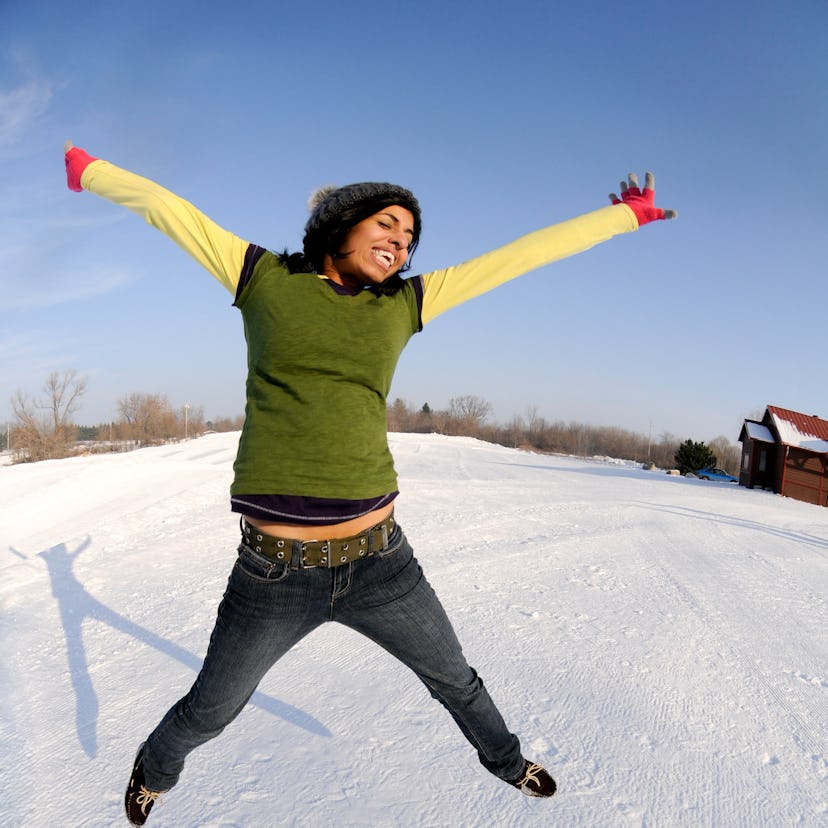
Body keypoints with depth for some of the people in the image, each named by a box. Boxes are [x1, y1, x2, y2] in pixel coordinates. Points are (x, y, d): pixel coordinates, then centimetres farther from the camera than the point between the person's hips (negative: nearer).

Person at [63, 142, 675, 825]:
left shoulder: (406, 302, 5)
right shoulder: (263, 277, -1)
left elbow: (524, 253, 8)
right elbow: (161, 204, 8)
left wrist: (626, 215, 16)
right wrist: (88, 168, 24)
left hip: (380, 562, 3)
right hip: (275, 571, -2)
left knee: (456, 680, 25)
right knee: (210, 712, 21)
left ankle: (505, 759, 58)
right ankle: (156, 768, 57)